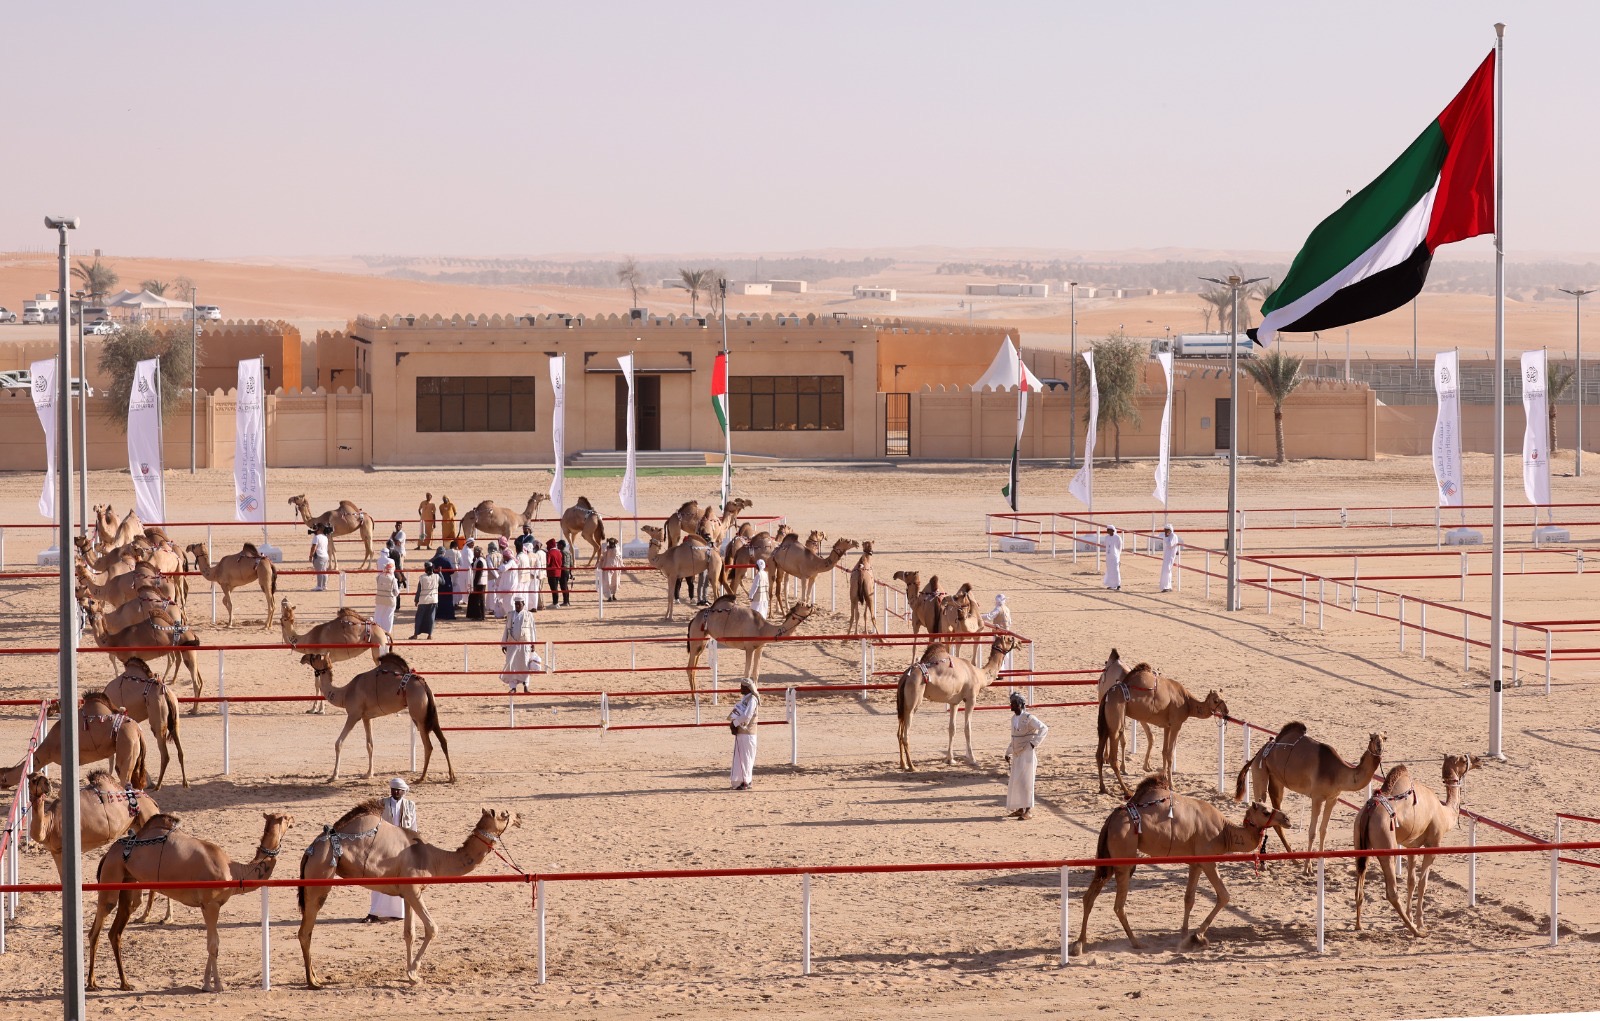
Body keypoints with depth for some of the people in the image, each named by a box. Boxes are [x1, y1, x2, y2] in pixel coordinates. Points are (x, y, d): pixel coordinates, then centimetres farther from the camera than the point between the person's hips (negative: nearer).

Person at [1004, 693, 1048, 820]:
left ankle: (1028, 809, -4)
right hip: (1016, 755, 8)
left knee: (1025, 781, -9)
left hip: (1027, 754, -8)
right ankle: (1020, 809, 20)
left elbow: (1044, 729, -20)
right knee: (1015, 782, 11)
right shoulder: (1014, 718, 11)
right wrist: (1008, 752, 20)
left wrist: (1034, 743, -21)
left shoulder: (1028, 718, -14)